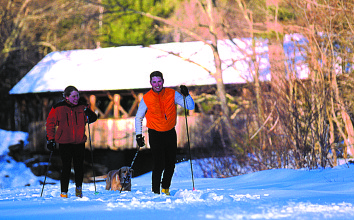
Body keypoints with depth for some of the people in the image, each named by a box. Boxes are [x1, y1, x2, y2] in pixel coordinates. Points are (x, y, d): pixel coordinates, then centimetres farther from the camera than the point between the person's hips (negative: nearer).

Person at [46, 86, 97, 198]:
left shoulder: (82, 106, 2)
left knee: (79, 166, 6)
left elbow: (93, 118, 9)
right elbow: (50, 123, 3)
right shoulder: (58, 108, -5)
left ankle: (79, 188, 27)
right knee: (66, 167, -6)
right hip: (64, 142, -2)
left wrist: (89, 115, -15)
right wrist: (50, 139, 0)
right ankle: (64, 192, 3)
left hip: (79, 142, 2)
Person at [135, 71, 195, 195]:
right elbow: (138, 118, 4)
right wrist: (138, 136, -2)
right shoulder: (146, 99, -9)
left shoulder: (172, 94, -7)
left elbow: (190, 106, -6)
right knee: (159, 164, -13)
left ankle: (165, 188, 28)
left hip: (170, 133, 3)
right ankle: (156, 191, 0)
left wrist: (186, 95, -24)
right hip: (155, 134, -3)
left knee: (170, 164, 7)